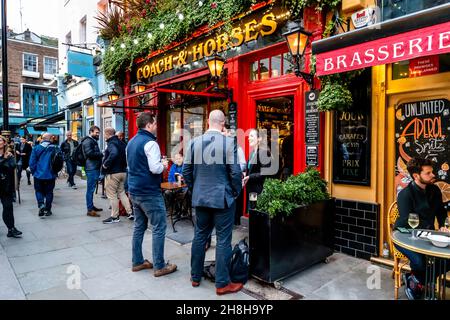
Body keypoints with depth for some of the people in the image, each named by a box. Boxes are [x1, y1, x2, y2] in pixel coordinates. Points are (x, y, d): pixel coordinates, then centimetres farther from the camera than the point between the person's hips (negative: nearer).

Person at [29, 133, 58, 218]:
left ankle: (41, 204, -6)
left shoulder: (36, 148, -6)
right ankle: (47, 210, 15)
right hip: (50, 175, 0)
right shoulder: (55, 148, -8)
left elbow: (32, 163, -4)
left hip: (38, 175, 0)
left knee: (39, 191, 16)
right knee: (49, 192, 11)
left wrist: (33, 172, 10)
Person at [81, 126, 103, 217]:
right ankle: (90, 210, -5)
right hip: (91, 168, -10)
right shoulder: (88, 141, -9)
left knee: (91, 188, 16)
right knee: (90, 189, -7)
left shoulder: (93, 141, 23)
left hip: (95, 168, 10)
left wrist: (100, 154, 5)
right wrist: (101, 154, -12)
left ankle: (91, 206, 26)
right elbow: (89, 153, -22)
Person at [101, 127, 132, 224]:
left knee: (112, 194, 1)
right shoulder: (121, 143, 13)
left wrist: (106, 164, -24)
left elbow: (114, 154, -35)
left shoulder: (111, 143, -14)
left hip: (113, 173, -9)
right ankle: (130, 212, 15)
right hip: (123, 171, 9)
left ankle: (115, 216, 9)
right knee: (121, 192, 16)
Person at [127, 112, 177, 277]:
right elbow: (155, 169, -24)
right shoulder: (150, 143, -16)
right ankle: (159, 266, 5)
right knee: (159, 228, -1)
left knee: (139, 226, 16)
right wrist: (163, 165, -4)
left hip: (134, 191, 9)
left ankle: (137, 262, 24)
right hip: (149, 192, -9)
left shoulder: (131, 142, 13)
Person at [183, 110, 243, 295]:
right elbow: (235, 172, -14)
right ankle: (222, 284, 15)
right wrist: (236, 192, 2)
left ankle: (195, 277, 30)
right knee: (223, 240, 5)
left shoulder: (195, 142, 1)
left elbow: (186, 171, 4)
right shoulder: (229, 142, -12)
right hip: (223, 198, -4)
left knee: (199, 236, 16)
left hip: (200, 198, 5)